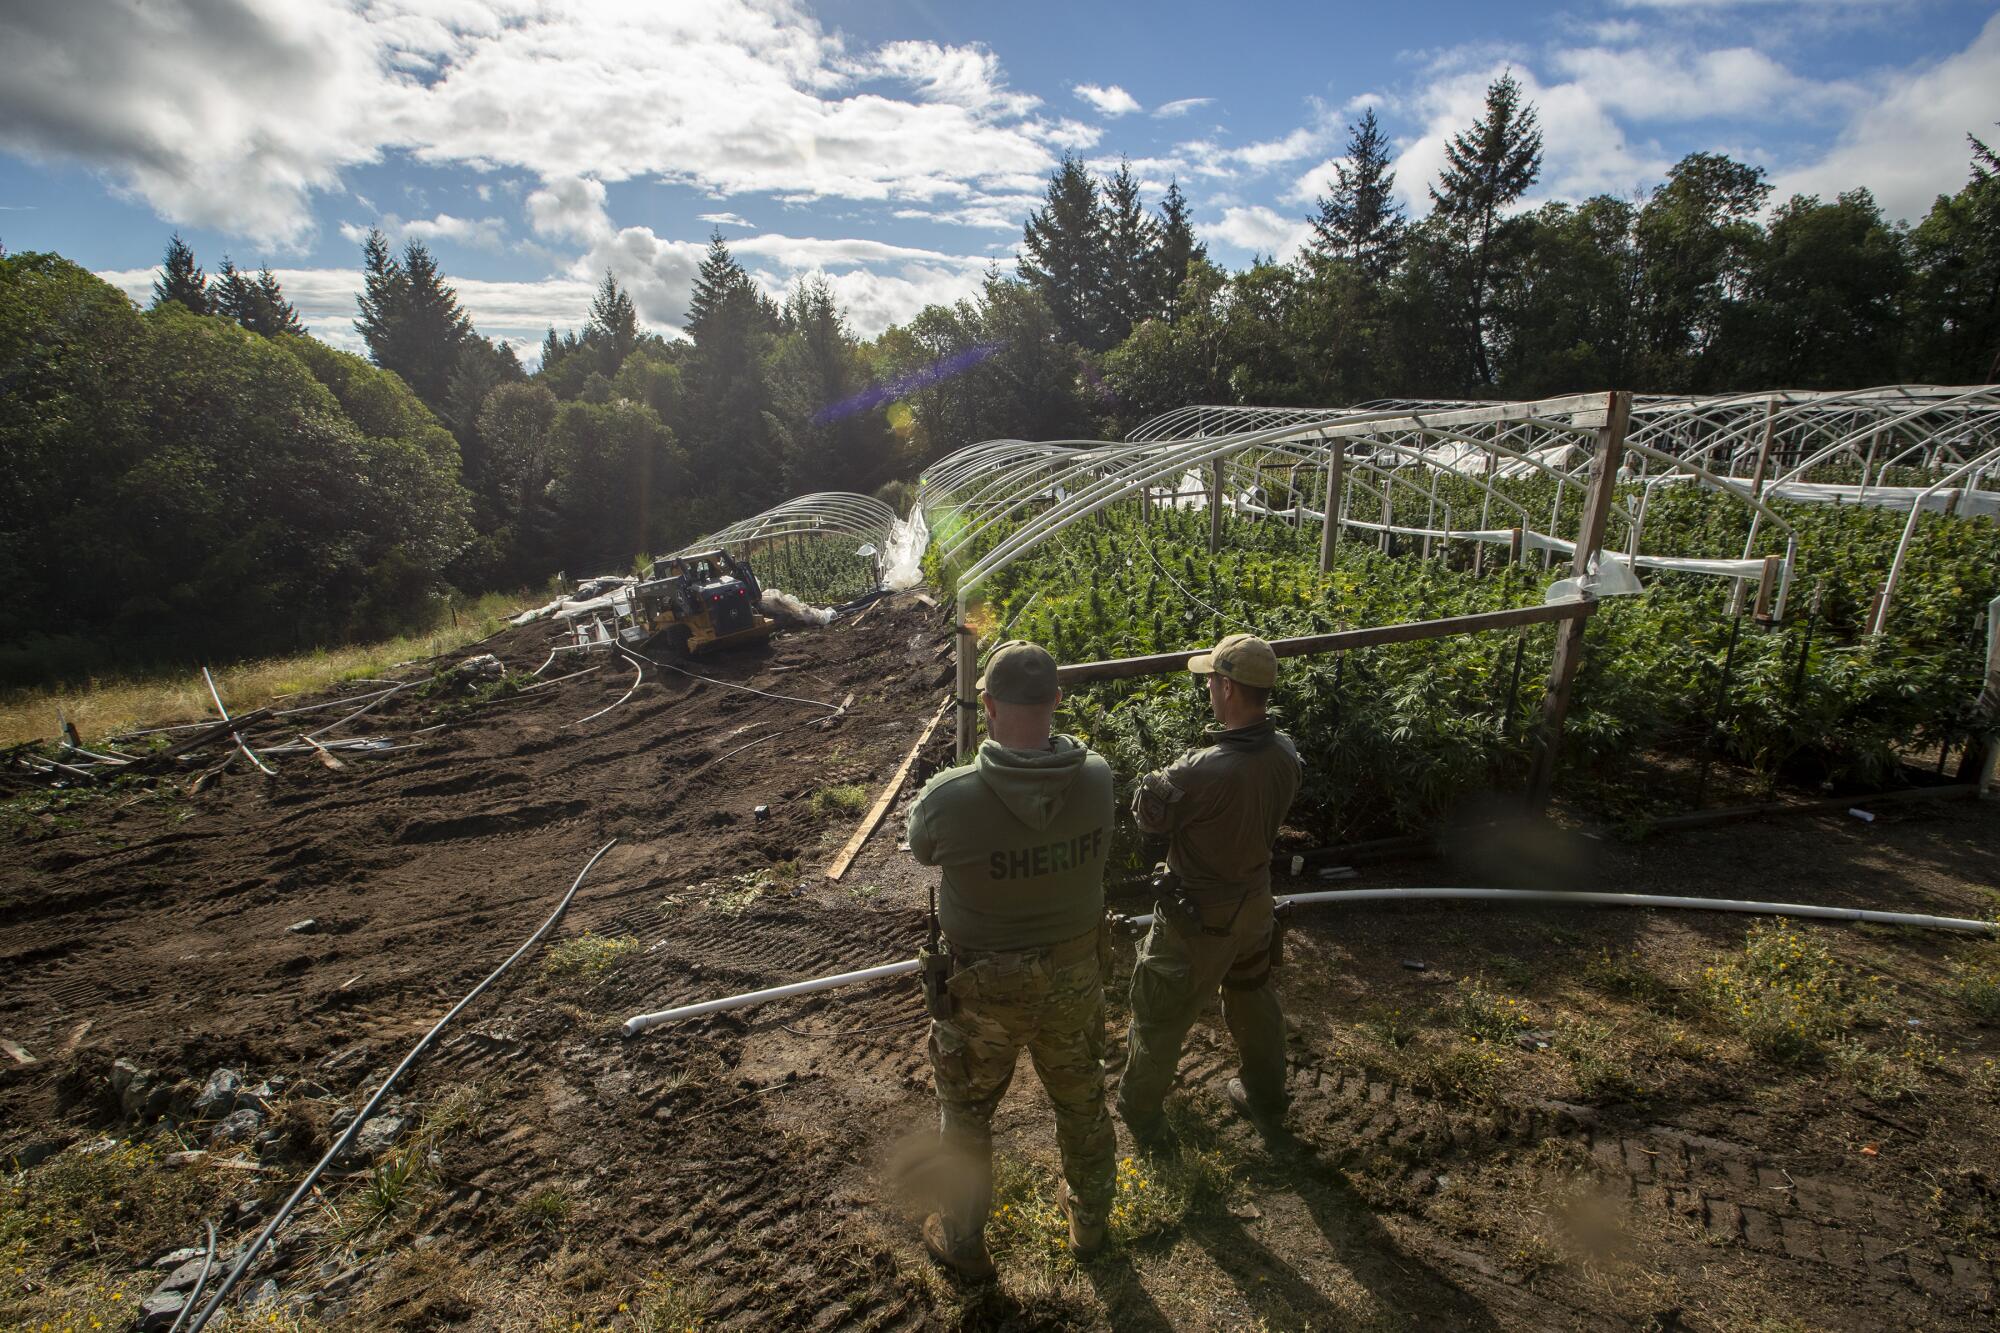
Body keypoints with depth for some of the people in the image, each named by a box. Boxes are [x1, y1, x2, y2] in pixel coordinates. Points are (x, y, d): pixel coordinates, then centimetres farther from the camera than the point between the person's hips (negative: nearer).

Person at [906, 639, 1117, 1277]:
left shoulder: (950, 797, -32)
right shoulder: (1098, 779, -23)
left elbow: (919, 847, -8)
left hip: (982, 989, -2)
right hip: (1074, 978, 3)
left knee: (966, 1116, 24)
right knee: (1082, 1104, 28)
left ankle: (962, 1242, 47)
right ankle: (1089, 1218, 53)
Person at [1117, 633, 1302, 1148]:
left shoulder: (1205, 770, -36)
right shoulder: (1285, 754, -14)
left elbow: (1148, 814, -20)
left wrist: (1163, 776, -6)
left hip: (1200, 917, -6)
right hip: (1254, 903, 7)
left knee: (1160, 1017, 16)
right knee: (1254, 999, 30)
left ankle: (1140, 1115, 37)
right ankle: (1266, 1099, 51)